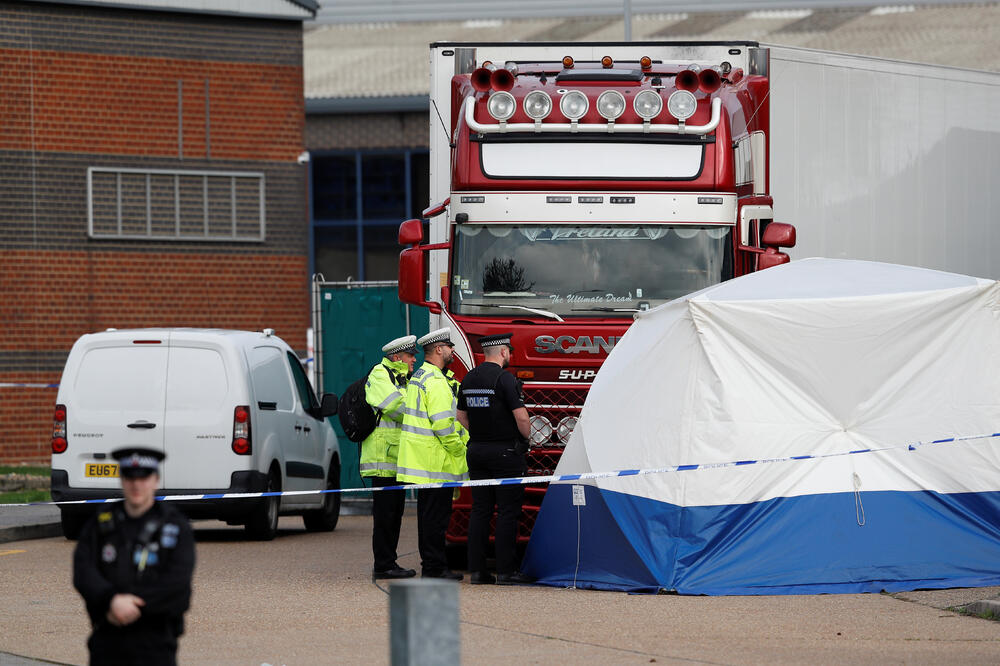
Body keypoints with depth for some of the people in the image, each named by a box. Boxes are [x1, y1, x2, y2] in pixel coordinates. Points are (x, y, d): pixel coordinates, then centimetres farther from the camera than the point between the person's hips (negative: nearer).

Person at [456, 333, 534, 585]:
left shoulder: (468, 379, 9)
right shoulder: (504, 378, -13)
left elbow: (461, 416, 17)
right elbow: (521, 416, -17)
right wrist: (526, 437, 1)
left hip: (477, 451, 7)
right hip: (505, 452, -7)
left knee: (480, 510, 9)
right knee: (507, 512, -4)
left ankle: (477, 569, 7)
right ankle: (506, 571, -6)